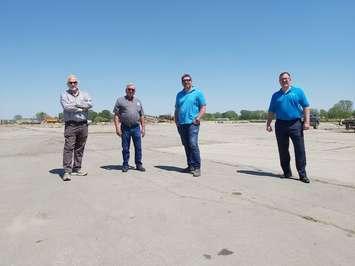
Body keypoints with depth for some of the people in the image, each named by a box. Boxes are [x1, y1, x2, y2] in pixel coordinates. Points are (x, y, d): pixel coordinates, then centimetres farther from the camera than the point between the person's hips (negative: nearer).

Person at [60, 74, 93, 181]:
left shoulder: (84, 94, 14)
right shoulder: (64, 95, 7)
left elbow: (90, 104, -5)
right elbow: (66, 107, -12)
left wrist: (76, 104, -12)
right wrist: (82, 108, -9)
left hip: (83, 124, 3)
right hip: (71, 125, -3)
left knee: (80, 148, 8)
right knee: (68, 147, -10)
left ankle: (77, 169, 17)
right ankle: (67, 171, -9)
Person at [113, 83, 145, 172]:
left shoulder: (138, 101, 16)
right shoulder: (120, 100, 4)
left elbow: (141, 116, 16)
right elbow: (116, 115, -2)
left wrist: (143, 128, 10)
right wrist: (117, 128, -10)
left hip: (136, 127, 3)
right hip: (125, 128, -2)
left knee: (138, 147, 4)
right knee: (125, 148, 5)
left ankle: (138, 164, 14)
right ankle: (125, 165, 16)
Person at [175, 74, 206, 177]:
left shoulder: (198, 93, 4)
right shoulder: (179, 94, 19)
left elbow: (203, 108, 0)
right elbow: (177, 109, 22)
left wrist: (198, 118, -14)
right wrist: (176, 121, 10)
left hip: (192, 123, -5)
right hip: (181, 124, 5)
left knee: (193, 144, -15)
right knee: (186, 145, 8)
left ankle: (197, 167, -9)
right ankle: (190, 166, 17)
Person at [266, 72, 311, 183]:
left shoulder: (298, 91, 8)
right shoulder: (276, 95, 14)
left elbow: (306, 107, 3)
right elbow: (271, 111, 15)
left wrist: (306, 121, -7)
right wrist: (268, 124, 6)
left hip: (295, 124, -2)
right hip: (280, 125, 3)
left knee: (300, 150, -4)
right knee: (283, 151, 7)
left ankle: (302, 174, 4)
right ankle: (287, 172, 19)